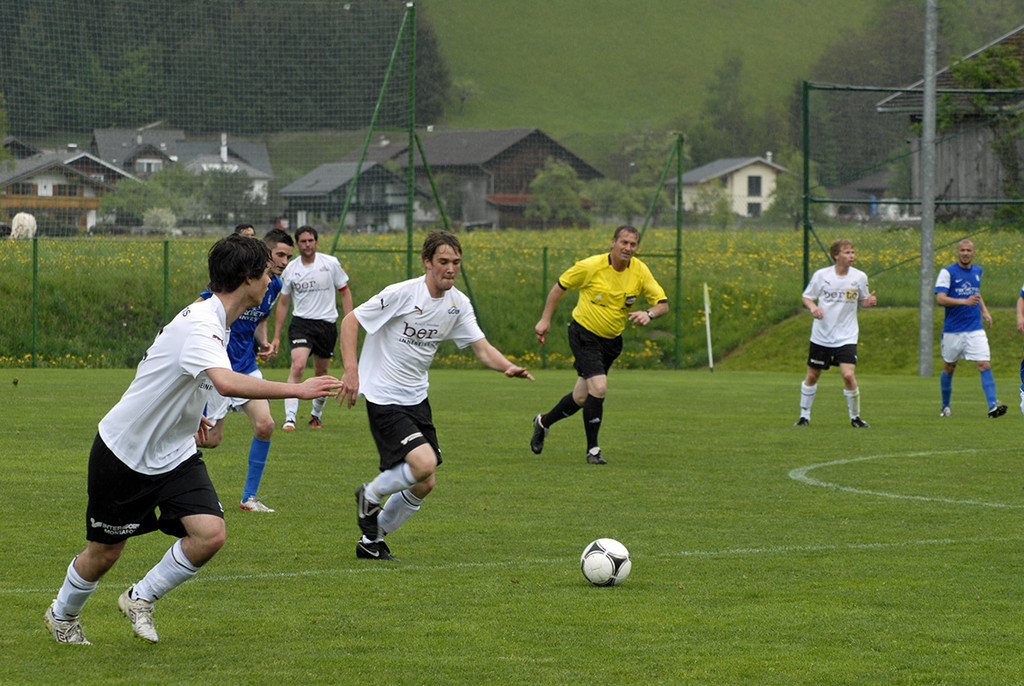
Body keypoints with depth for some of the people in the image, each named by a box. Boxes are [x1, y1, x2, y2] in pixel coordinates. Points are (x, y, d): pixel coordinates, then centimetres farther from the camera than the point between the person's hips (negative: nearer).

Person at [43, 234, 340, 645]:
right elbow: (226, 383, -47)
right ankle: (61, 615, 37)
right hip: (124, 452, -8)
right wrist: (297, 390, -45)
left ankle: (140, 599, 10)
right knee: (104, 552, 8)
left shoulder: (213, 321, 2)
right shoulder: (200, 325, -29)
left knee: (210, 534, -13)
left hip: (174, 454, 8)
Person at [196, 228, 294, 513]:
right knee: (211, 439, -5)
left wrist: (263, 343, 3)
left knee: (265, 425, -8)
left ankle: (249, 497, 3)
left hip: (246, 365, 7)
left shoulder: (275, 285, 5)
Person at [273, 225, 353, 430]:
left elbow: (345, 292, 8)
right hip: (301, 323, -1)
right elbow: (283, 303, 11)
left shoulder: (331, 263, -1)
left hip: (327, 323, 1)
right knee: (297, 365, -20)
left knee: (321, 372, 9)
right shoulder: (290, 269, 2)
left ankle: (317, 413, 32)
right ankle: (289, 418, -23)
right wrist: (276, 337, 11)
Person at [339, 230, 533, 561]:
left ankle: (371, 541, 25)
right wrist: (351, 370, -23)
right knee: (424, 463, -23)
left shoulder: (458, 303, 1)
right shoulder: (401, 294, -17)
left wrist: (508, 367, -21)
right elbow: (350, 321, -12)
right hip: (384, 397, -7)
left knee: (423, 485, 5)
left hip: (416, 397, 7)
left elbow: (482, 348, 0)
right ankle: (371, 496, 6)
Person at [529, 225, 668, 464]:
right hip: (584, 334, -5)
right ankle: (593, 450, -8)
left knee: (582, 398, 10)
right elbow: (560, 285, -2)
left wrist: (648, 314, -25)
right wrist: (545, 319, -3)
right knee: (598, 387, -21)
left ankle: (544, 421, 39)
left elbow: (663, 303, -3)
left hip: (611, 340, 5)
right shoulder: (591, 267, -16)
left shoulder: (640, 271, -7)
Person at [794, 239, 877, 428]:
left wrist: (869, 301, -10)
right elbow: (806, 297, 6)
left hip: (847, 337, -1)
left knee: (848, 375, -16)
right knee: (812, 376, 8)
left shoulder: (860, 277, -1)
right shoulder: (821, 275, -5)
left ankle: (855, 417, 3)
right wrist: (813, 307, -15)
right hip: (821, 335, 1)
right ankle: (804, 415, 26)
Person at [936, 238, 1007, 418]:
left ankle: (992, 406, -19)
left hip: (975, 329, 3)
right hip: (952, 330, -3)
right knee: (949, 368, 10)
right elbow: (940, 298, -17)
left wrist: (984, 311, 16)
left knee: (985, 365, -12)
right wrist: (965, 301, -28)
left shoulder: (978, 271, 11)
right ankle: (945, 407, 27)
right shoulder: (947, 272, -7)